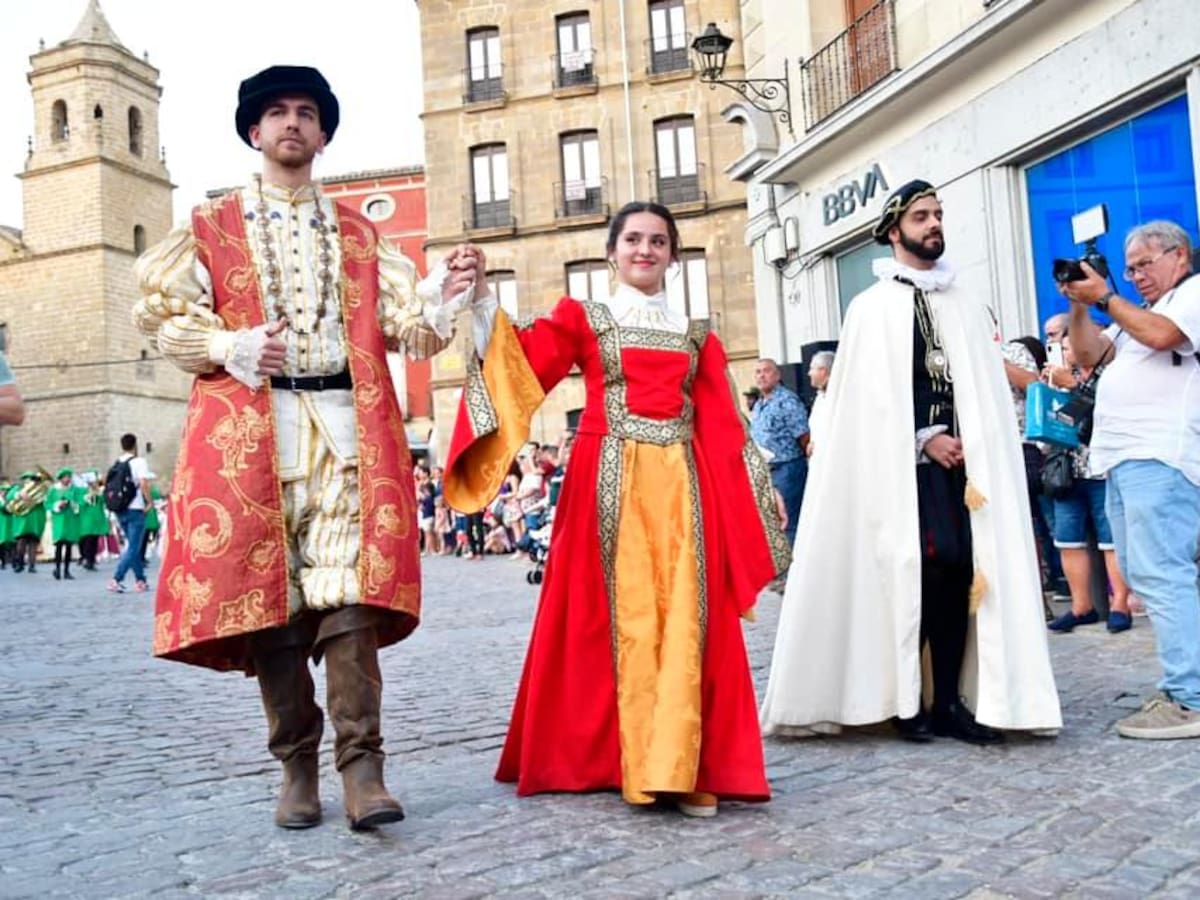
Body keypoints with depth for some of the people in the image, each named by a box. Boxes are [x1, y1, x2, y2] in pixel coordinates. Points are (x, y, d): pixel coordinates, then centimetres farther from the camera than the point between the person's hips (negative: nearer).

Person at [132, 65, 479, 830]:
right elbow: (165, 318, 8)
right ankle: (298, 767, 10)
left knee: (348, 590, -10)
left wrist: (446, 293, -13)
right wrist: (232, 347, -10)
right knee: (267, 593, -1)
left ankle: (362, 765, -10)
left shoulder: (359, 233, 18)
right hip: (250, 430, 0)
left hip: (347, 426, 0)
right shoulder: (212, 227, 15)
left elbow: (405, 327, 7)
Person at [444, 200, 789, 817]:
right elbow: (522, 363, -7)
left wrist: (760, 485, 7)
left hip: (683, 486, 3)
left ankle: (683, 767, 3)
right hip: (611, 483, -2)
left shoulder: (697, 335, 17)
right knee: (617, 616, -2)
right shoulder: (582, 318, 10)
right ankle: (625, 761, 9)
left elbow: (723, 426, 13)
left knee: (685, 618, -2)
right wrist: (482, 303, -17)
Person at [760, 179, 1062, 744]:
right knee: (916, 571, -8)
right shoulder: (872, 307, 4)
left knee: (961, 570, -1)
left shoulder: (967, 306, 17)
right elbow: (870, 396, -4)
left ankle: (949, 701, 6)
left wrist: (972, 446, -2)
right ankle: (905, 700, 3)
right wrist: (924, 440, -9)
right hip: (901, 464, -4)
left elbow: (989, 390, 13)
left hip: (961, 460, 4)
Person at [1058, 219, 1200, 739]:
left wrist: (1103, 297, -6)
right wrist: (1079, 306, 10)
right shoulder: (1136, 314, 29)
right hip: (1124, 459, 10)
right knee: (1144, 576, 8)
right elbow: (1088, 354, 23)